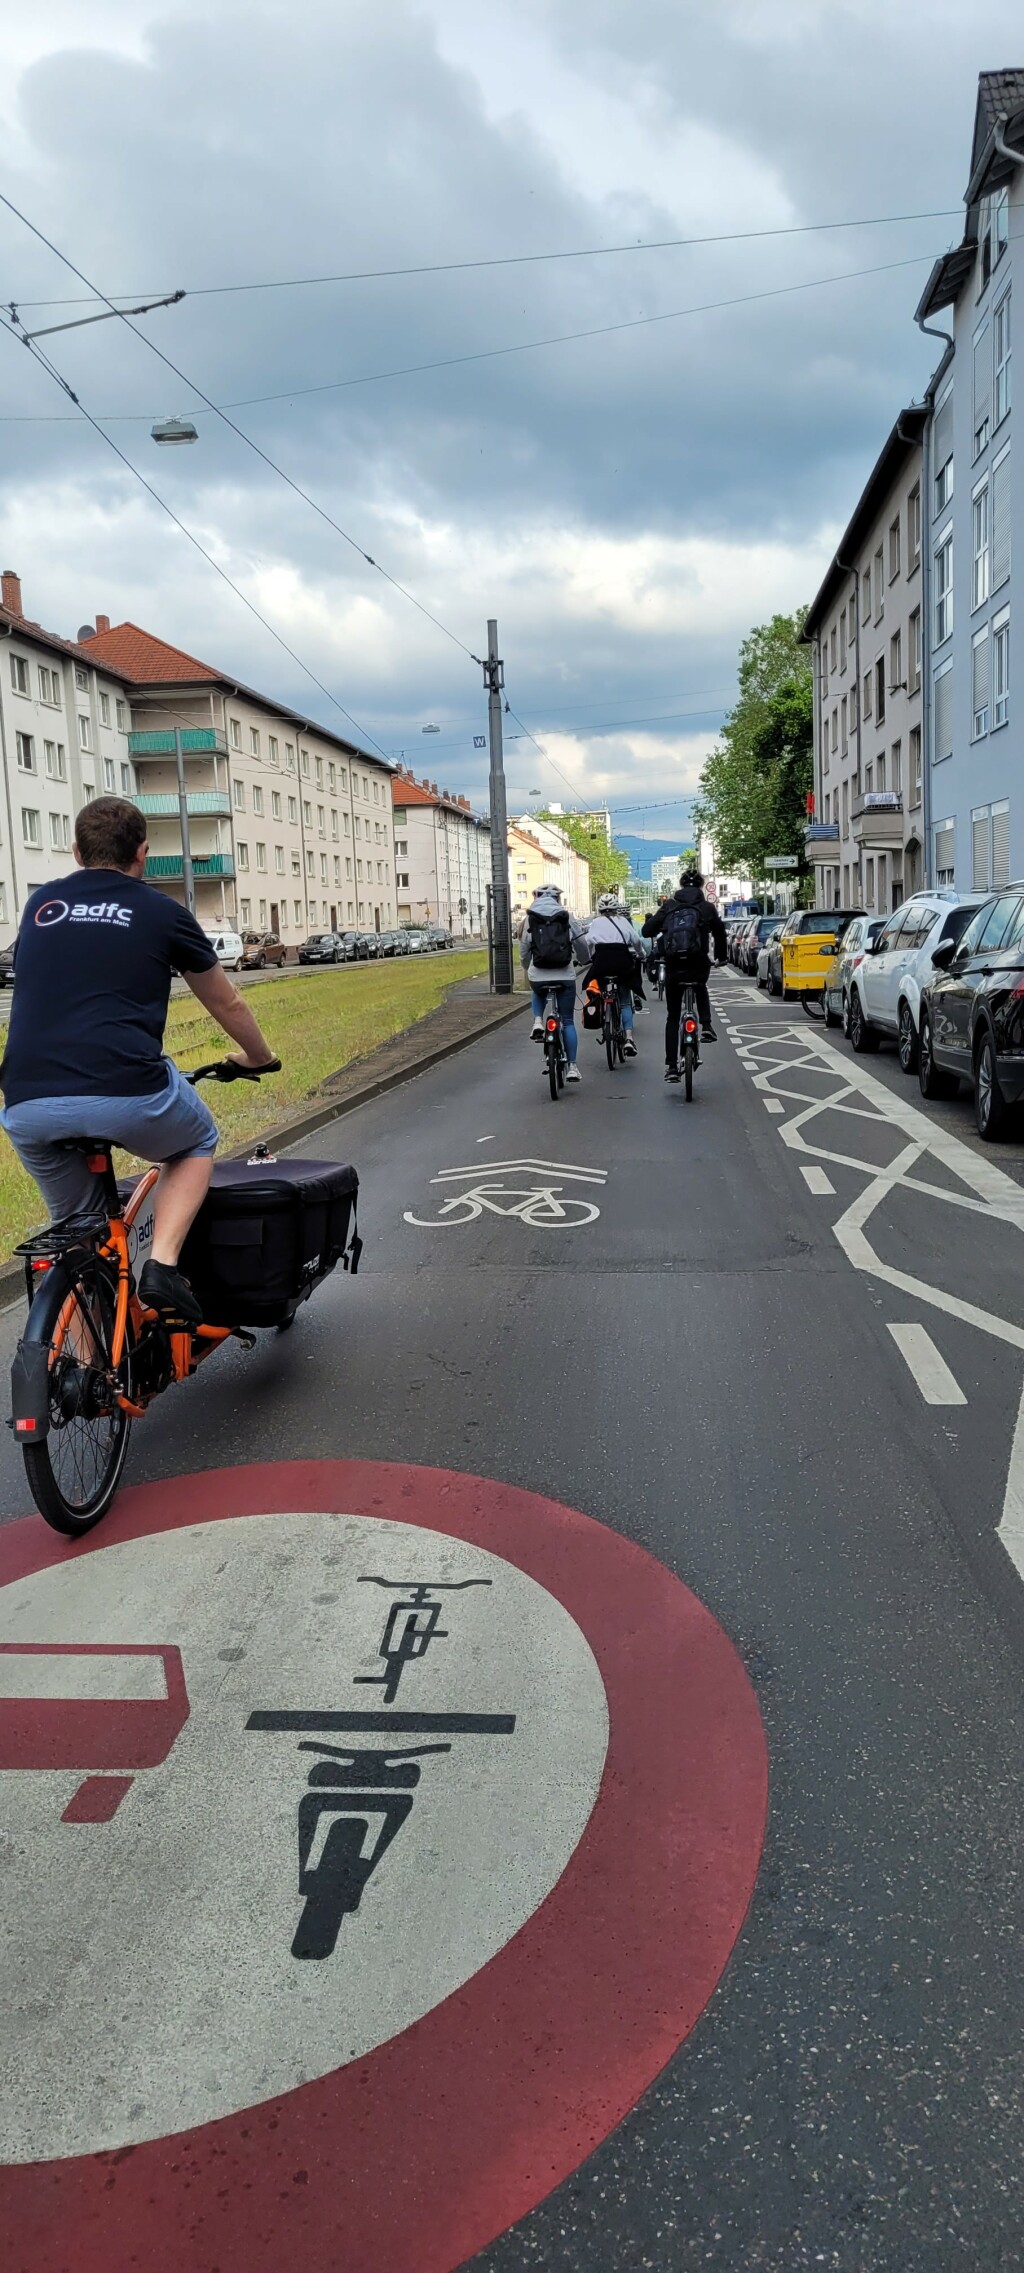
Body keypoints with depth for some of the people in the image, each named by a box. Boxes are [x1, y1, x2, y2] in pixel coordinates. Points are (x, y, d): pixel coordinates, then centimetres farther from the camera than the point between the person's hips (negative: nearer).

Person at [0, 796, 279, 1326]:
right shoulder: (162, 912, 11)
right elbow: (227, 1005, 24)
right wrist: (259, 1056, 43)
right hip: (127, 1094, -3)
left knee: (77, 1227, 26)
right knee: (197, 1143, 28)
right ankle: (162, 1266, 8)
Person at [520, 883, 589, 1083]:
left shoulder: (530, 919, 5)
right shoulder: (567, 917, 4)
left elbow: (524, 951, 8)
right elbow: (581, 943, 3)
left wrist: (527, 970, 27)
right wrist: (582, 960, 25)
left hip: (538, 976, 0)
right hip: (565, 976, 0)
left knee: (538, 995, 36)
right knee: (568, 1021, 10)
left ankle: (538, 1022, 7)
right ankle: (572, 1066, 5)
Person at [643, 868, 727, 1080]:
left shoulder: (669, 906, 6)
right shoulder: (707, 908, 6)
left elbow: (647, 931, 4)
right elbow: (720, 934, 13)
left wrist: (652, 916, 26)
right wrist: (721, 957, 32)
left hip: (673, 968, 0)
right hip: (698, 967, 0)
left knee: (672, 1017, 14)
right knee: (701, 989, 38)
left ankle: (671, 1066, 8)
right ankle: (706, 1026, 16)